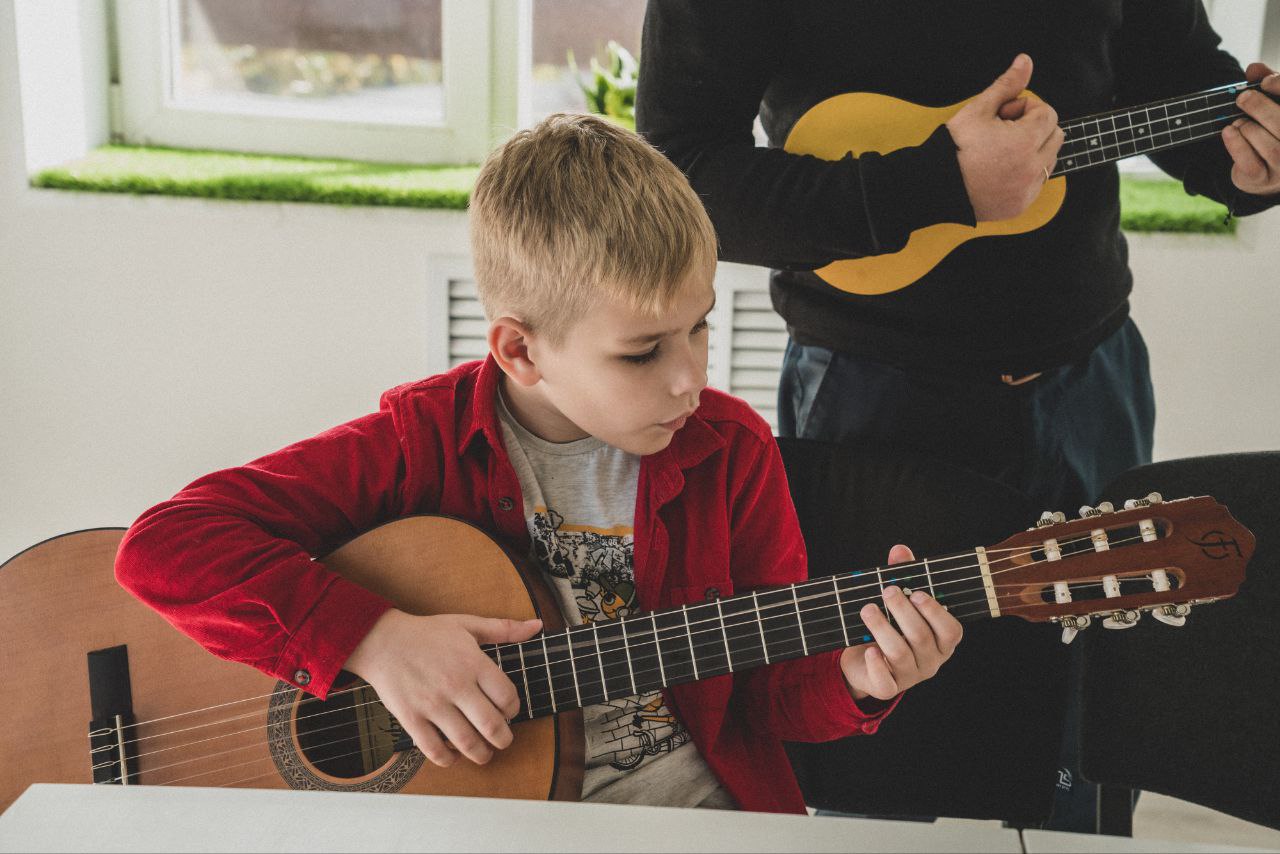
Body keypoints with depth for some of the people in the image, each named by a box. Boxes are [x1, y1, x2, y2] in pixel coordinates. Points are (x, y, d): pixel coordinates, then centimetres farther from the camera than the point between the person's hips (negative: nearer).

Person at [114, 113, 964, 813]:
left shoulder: (730, 449, -2)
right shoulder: (424, 441, -9)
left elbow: (770, 689, 5)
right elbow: (166, 542, -16)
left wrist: (852, 678, -17)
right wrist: (376, 639, -24)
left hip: (693, 793, 2)